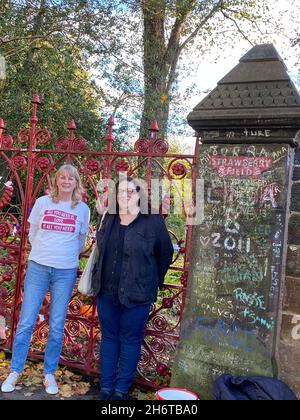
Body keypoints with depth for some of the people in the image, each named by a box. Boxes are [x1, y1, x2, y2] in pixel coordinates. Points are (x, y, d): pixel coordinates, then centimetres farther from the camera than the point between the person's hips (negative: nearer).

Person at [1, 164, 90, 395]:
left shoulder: (83, 209, 3)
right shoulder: (42, 202, 3)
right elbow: (32, 234, 12)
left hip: (66, 272, 0)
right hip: (38, 267, 0)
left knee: (57, 326, 4)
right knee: (26, 322, 2)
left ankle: (49, 373, 21)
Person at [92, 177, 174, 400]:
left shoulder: (153, 221, -10)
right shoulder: (109, 219, 4)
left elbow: (166, 253, -1)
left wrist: (154, 281, 5)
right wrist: (97, 278, 14)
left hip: (136, 293, -4)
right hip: (107, 290, 5)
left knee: (130, 341, 8)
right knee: (109, 337, 14)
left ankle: (122, 389, 24)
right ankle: (106, 387, 28)